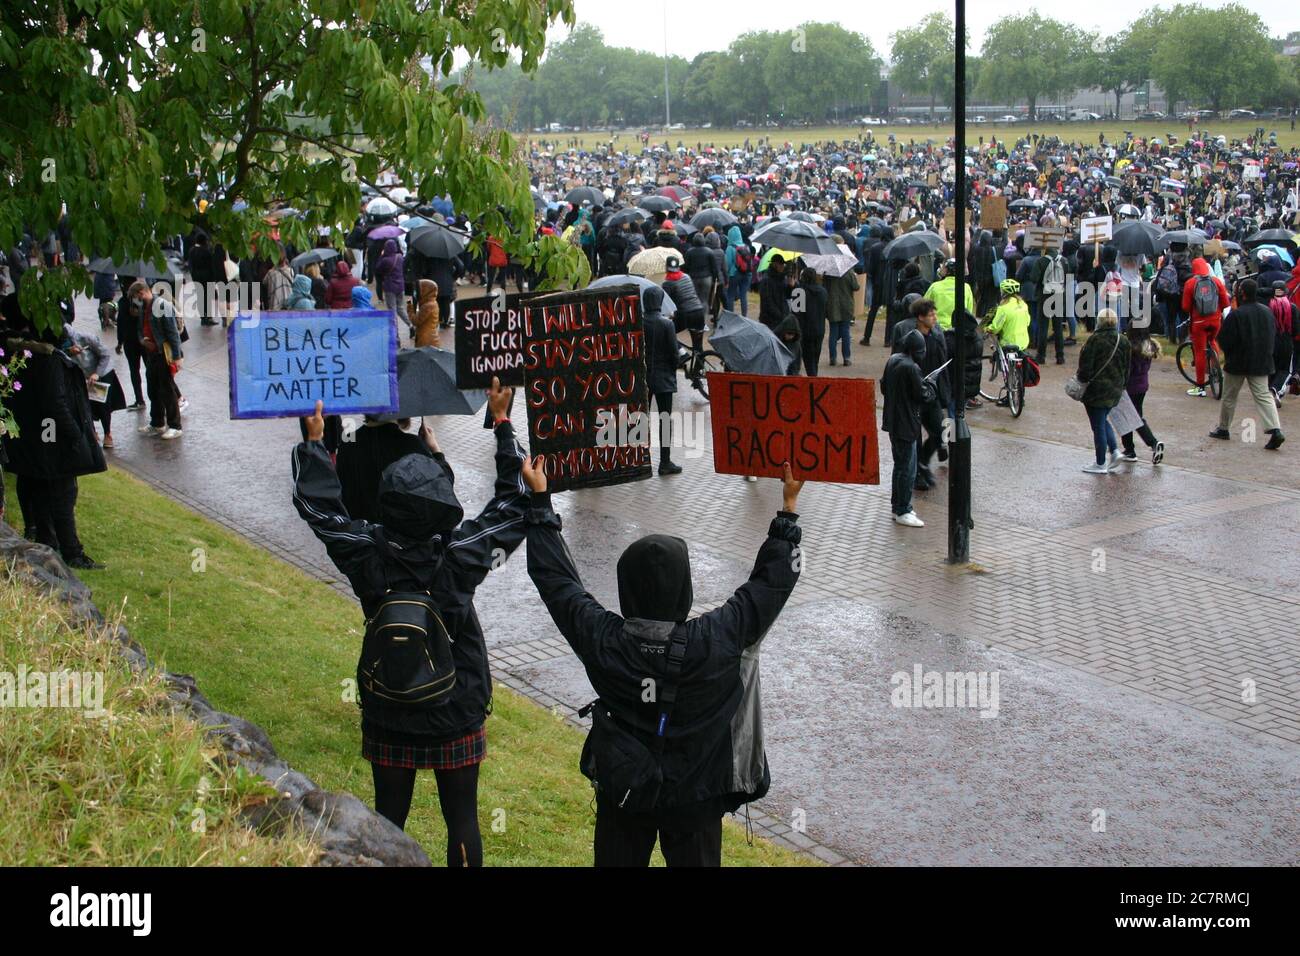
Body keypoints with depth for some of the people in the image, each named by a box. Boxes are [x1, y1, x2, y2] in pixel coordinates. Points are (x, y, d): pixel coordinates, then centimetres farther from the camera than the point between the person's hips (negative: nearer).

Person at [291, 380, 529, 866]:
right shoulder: (462, 555, -20)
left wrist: (312, 441, 10)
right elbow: (514, 501, -7)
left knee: (388, 819, 17)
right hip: (457, 719, -1)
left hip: (389, 720, 1)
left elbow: (319, 505, -2)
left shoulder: (368, 556, -18)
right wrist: (502, 424, 0)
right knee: (462, 820, 13)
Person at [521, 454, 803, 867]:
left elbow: (555, 577, -6)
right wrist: (789, 506, -5)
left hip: (621, 790, 2)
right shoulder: (718, 640, -24)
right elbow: (771, 581, -13)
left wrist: (540, 499, 2)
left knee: (618, 860, 19)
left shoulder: (603, 640, -20)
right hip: (695, 797, -1)